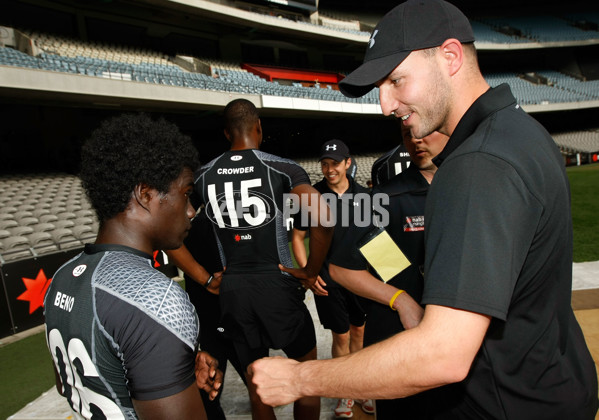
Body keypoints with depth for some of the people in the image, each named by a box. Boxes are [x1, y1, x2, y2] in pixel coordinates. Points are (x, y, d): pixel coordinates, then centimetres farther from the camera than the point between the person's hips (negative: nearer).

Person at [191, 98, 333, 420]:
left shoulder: (203, 176, 3)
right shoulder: (281, 168, -7)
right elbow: (322, 218, -19)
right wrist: (311, 272, -6)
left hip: (231, 288, 4)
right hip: (276, 282, -3)